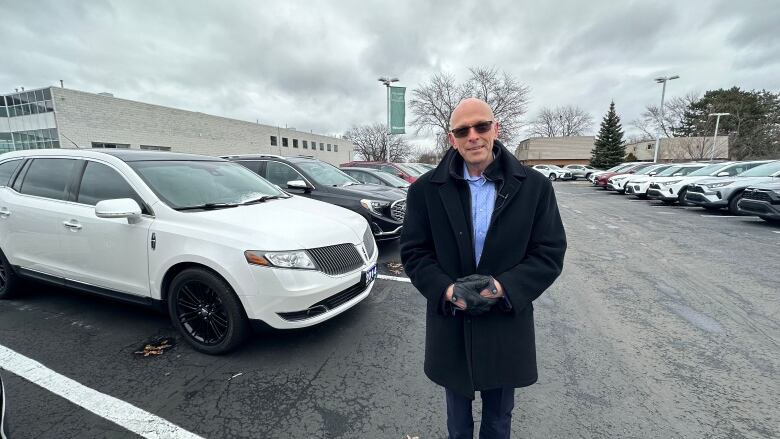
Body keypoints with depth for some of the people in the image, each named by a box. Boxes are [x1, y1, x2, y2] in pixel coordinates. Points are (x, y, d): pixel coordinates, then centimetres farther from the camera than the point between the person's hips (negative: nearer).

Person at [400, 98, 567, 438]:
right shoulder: (425, 190, -7)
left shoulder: (535, 186, -7)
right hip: (450, 328, 1)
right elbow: (413, 252, -5)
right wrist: (448, 291, -21)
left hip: (507, 328, 0)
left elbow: (550, 254, -7)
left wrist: (501, 286, -23)